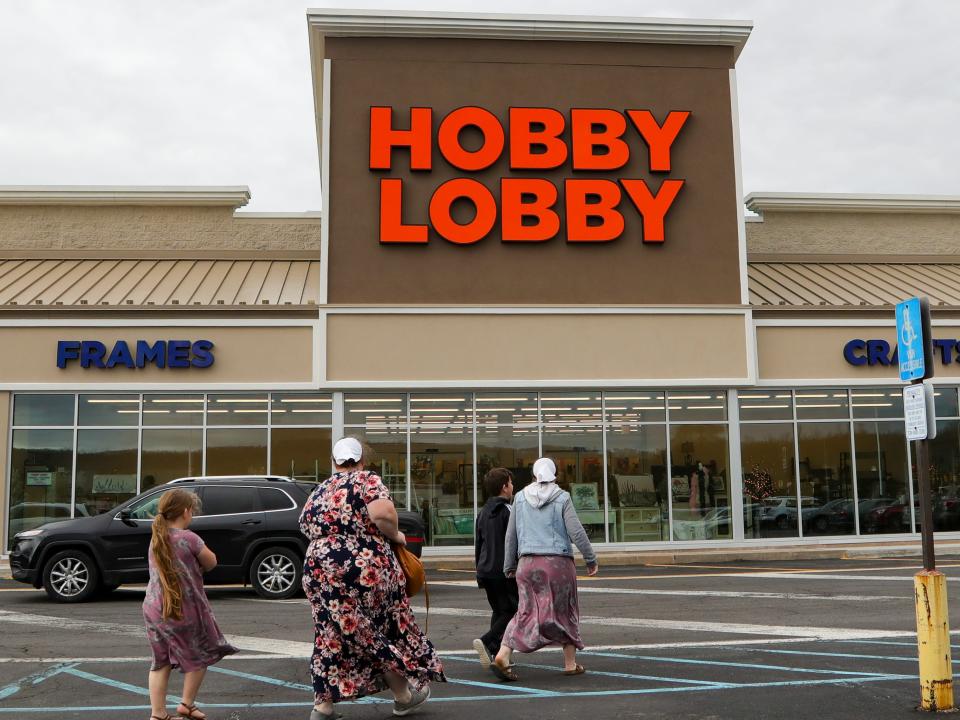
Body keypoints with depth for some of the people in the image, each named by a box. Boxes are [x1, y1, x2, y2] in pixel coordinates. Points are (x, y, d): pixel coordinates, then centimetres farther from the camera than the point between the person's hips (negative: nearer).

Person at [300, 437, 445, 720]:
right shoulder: (368, 480, -3)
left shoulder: (316, 494, 16)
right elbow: (382, 513, -20)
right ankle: (404, 696, 27)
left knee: (332, 635, 15)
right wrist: (395, 535, -4)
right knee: (381, 631, 12)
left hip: (317, 569, 5)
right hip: (365, 567, -4)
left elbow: (308, 530, 14)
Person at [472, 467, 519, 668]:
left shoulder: (483, 512, 14)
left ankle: (497, 652, 12)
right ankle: (486, 642, -18)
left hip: (486, 570, 8)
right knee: (512, 611, -2)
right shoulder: (508, 511, -10)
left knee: (498, 611, 16)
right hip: (505, 571, -8)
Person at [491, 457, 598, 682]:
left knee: (526, 610, 5)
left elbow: (510, 535, 10)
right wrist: (590, 559, 4)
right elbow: (576, 532, -6)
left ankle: (503, 655, -12)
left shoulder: (521, 498, 7)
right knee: (565, 611, 12)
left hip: (527, 563, 2)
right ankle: (570, 664, 19)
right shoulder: (562, 498, -2)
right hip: (558, 562, -2)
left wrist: (509, 566, 18)